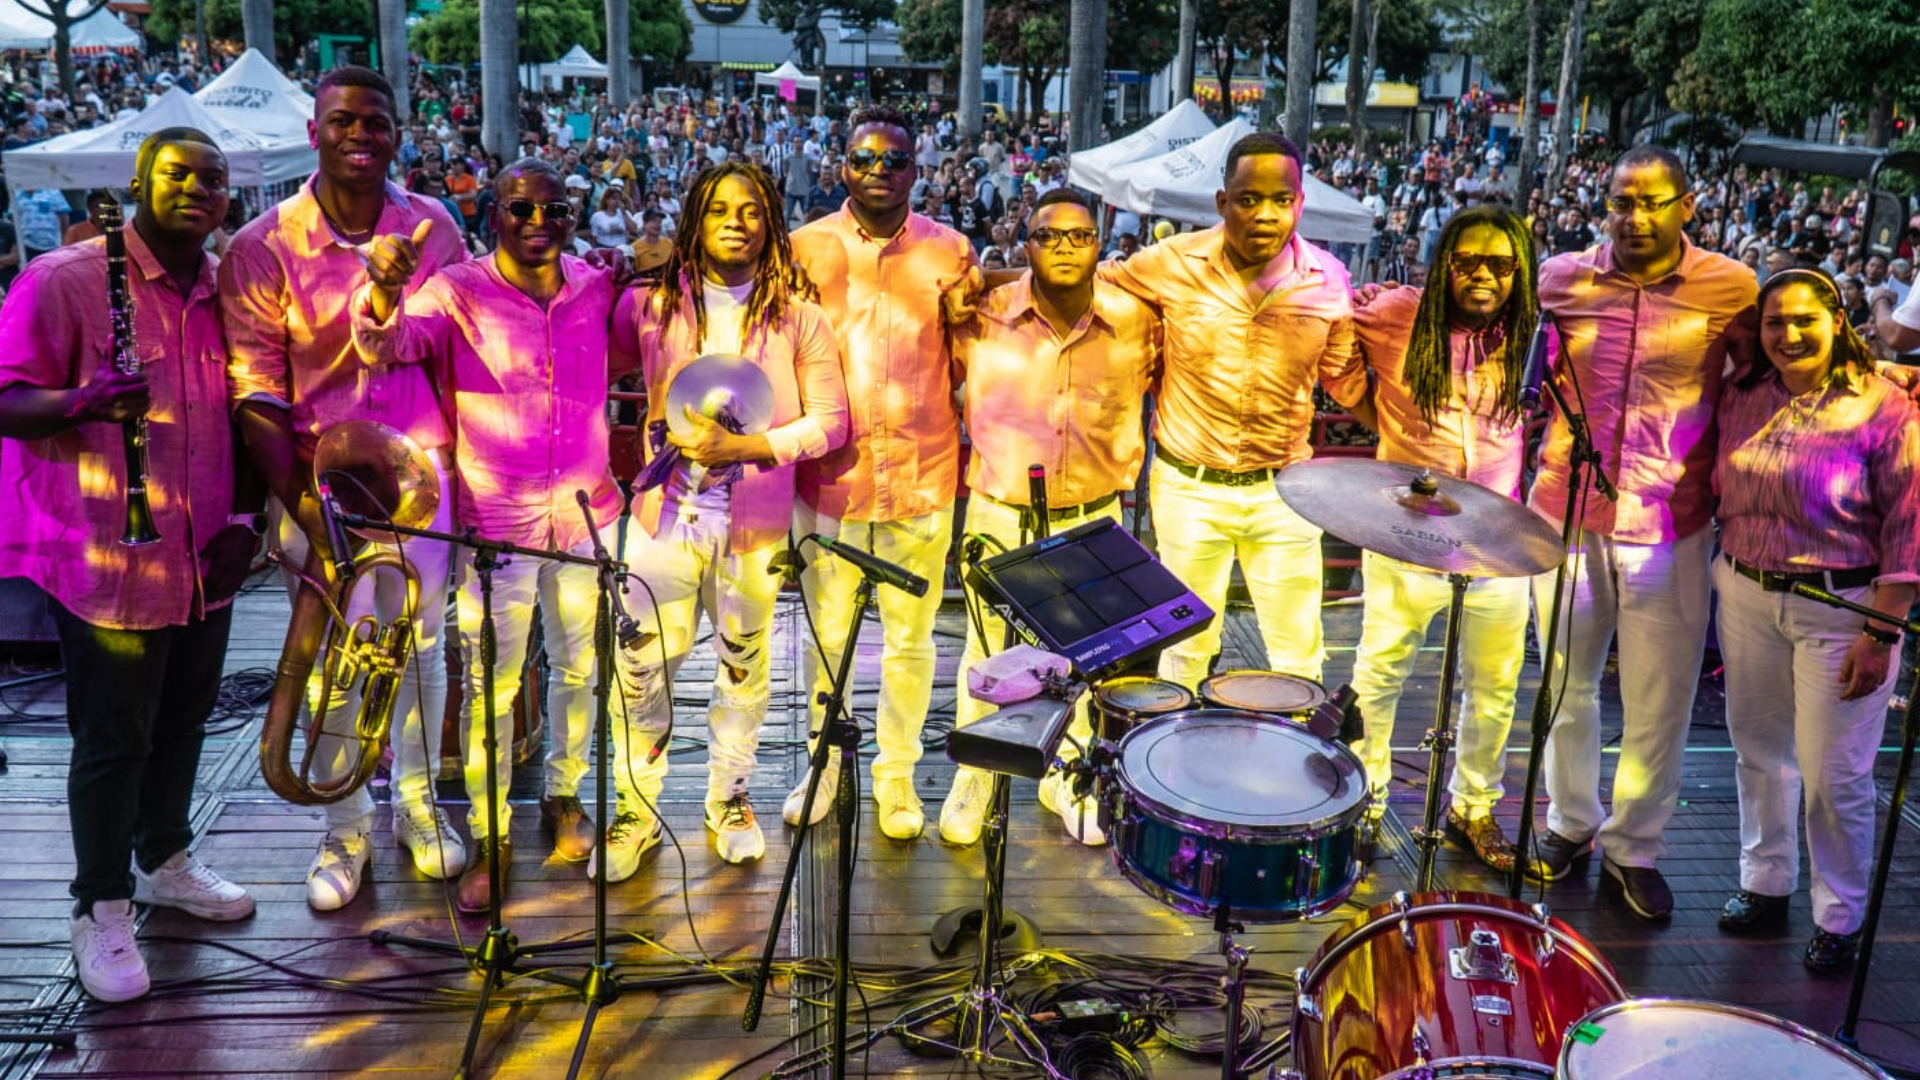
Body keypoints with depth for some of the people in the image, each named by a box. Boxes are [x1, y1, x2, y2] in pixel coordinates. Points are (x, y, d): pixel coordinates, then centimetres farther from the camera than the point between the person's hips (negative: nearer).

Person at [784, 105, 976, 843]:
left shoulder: (949, 251, 2)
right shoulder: (807, 249, 1)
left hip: (922, 477, 0)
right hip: (831, 476, 0)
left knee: (910, 639, 11)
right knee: (825, 636, 12)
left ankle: (897, 774, 30)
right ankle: (823, 768, 32)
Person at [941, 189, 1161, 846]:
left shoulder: (1136, 321, -8)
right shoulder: (985, 318, -12)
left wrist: (1125, 467, 7)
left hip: (1093, 521, 2)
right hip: (998, 517, -1)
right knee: (987, 654, 12)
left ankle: (1067, 779, 38)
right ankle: (972, 781, 32)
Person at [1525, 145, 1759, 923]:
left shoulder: (1732, 291, -5)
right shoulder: (1562, 278, 0)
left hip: (1669, 527, -1)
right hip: (1567, 511, 2)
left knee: (1660, 703, 6)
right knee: (1567, 684, 13)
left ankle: (1635, 850, 24)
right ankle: (1571, 824, 33)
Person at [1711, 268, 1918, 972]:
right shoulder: (1741, 397, 3)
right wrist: (1728, 577, 10)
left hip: (1841, 609, -5)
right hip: (1746, 596, 5)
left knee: (1833, 776, 0)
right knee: (1758, 751, 15)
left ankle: (1840, 919, 19)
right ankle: (1765, 885, 33)